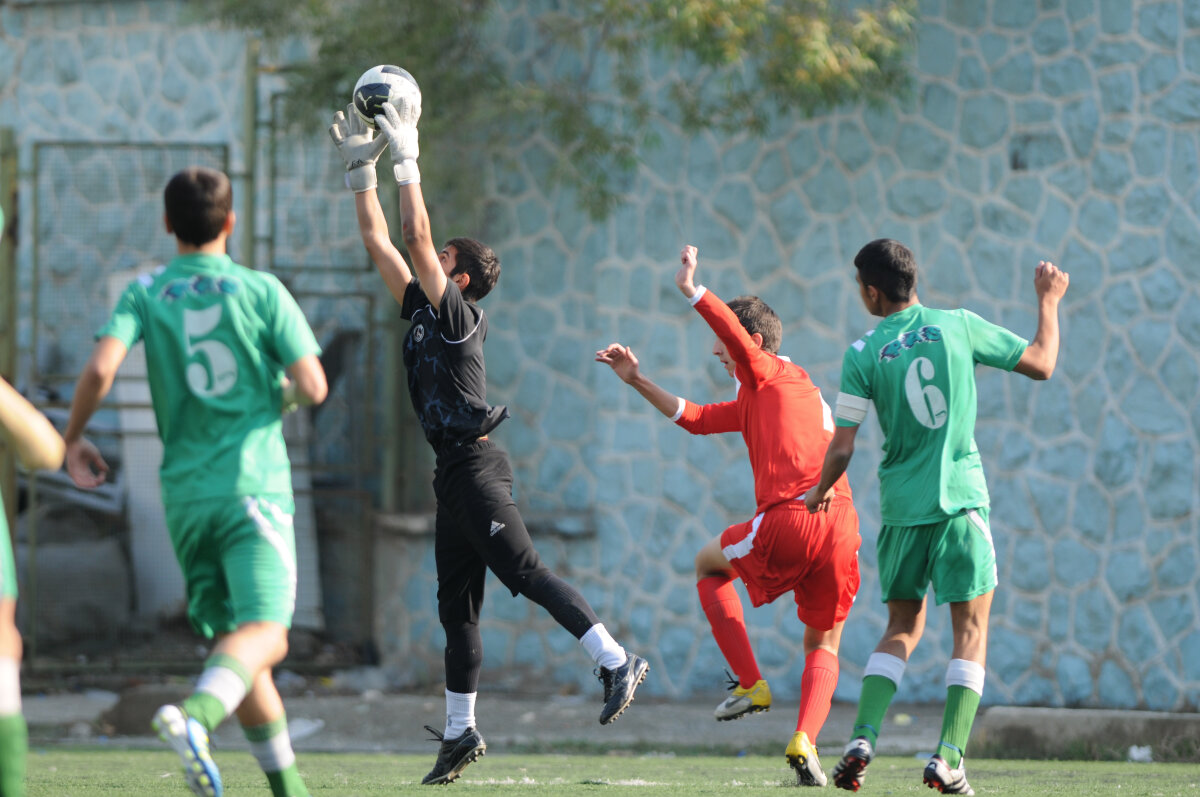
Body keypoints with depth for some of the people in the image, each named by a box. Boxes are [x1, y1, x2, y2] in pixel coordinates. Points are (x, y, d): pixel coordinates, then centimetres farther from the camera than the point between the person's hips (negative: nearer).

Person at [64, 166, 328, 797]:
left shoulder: (144, 294, 4)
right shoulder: (261, 292, -1)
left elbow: (100, 369, -11)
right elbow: (313, 386, -4)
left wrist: (72, 439, 5)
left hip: (184, 491, 4)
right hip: (254, 484, -4)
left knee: (234, 638, 14)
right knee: (262, 633, -15)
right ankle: (194, 716, -44)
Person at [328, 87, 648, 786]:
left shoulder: (457, 315, -7)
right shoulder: (421, 310, 15)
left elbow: (417, 239, -14)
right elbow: (379, 240, 19)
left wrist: (407, 161, -12)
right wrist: (361, 166, 16)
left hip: (476, 468, -9)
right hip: (455, 476, 9)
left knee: (525, 573, -17)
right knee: (457, 605, 10)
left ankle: (617, 662, -20)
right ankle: (460, 732, 14)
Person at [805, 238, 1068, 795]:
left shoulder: (863, 354, -3)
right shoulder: (958, 326, -2)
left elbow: (841, 448, -3)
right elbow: (1041, 364, 6)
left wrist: (819, 494, 17)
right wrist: (1049, 301, 21)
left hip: (901, 507, 1)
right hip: (961, 498, -1)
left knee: (902, 627, 15)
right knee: (971, 629, 4)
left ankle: (863, 739, -1)